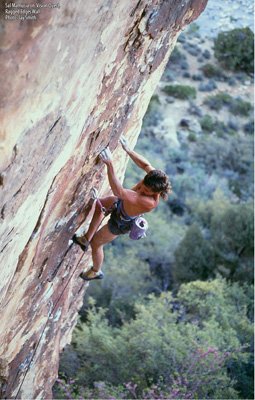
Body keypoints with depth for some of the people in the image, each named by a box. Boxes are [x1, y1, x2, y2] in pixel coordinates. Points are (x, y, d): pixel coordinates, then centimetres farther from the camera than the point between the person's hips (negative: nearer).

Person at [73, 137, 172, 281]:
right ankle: (86, 239, 41)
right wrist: (128, 150, -14)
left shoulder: (149, 202, -48)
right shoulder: (155, 176, -31)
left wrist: (110, 165, -55)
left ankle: (96, 271, 46)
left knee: (96, 243, 16)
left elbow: (119, 191, -54)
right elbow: (145, 164, -8)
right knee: (97, 205, 24)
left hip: (120, 223, -7)